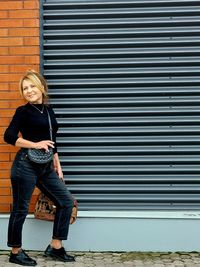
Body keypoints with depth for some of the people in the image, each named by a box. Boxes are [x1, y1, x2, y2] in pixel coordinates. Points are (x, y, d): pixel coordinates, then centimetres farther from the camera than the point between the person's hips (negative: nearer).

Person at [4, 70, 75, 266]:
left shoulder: (48, 110, 12)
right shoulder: (23, 111, -5)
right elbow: (9, 136, -13)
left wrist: (57, 166, 15)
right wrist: (35, 144, -15)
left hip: (46, 167, 7)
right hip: (26, 165, -7)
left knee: (66, 201, 8)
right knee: (20, 209, 4)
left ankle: (55, 247, 19)